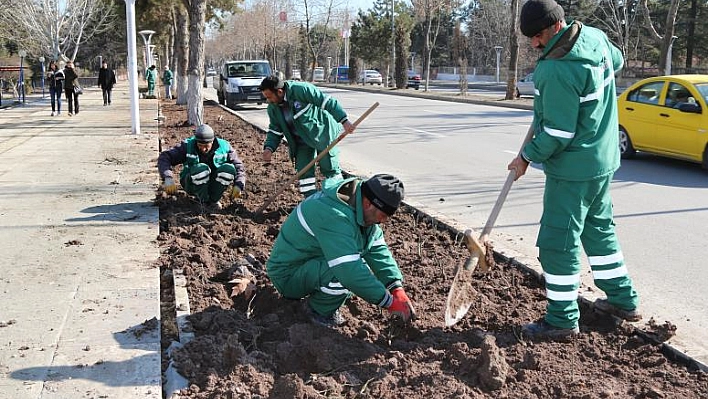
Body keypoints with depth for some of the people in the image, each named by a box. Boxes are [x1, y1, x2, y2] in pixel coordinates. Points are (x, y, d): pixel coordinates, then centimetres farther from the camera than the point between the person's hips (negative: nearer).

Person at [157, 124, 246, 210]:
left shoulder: (224, 147, -12)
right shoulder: (188, 146, -15)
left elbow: (238, 166, -9)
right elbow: (164, 158, -18)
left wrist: (238, 185, -28)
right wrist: (168, 178, -35)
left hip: (214, 184, 2)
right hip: (193, 185, -2)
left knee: (229, 169, -28)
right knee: (201, 169, -36)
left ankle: (213, 200, -9)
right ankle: (203, 201, -12)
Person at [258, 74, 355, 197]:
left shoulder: (301, 89, -25)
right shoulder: (273, 108, -4)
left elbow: (328, 102, -25)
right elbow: (275, 130, 5)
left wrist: (344, 121, -31)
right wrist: (269, 148, -14)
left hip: (323, 134, -6)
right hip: (302, 141, 6)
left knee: (330, 168, 3)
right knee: (304, 171, 1)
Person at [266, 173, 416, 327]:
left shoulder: (362, 209, -4)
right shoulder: (333, 216, -34)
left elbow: (378, 250, -2)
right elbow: (350, 270, -38)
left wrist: (398, 290, -12)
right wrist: (389, 302, -31)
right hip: (288, 276, -9)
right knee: (348, 272, -31)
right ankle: (319, 310, -5)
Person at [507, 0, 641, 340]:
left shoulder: (557, 71, -27)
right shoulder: (596, 37, 1)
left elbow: (558, 133, -24)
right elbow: (617, 61, 24)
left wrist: (527, 157, -9)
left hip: (573, 168, -10)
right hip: (603, 159, 10)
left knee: (558, 241, 0)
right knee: (600, 228, 22)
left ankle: (562, 320, 10)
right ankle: (623, 300, 33)